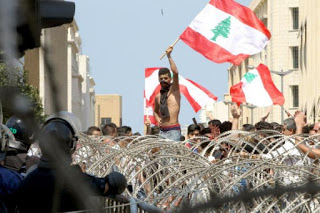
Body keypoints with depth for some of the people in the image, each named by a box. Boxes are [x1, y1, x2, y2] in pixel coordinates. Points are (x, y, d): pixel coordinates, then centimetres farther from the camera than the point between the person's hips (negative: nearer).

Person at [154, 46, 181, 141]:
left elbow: (175, 73, -15)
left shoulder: (174, 90, 1)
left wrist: (169, 56, -14)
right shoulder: (158, 96, 16)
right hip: (162, 131, 6)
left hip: (173, 130, -6)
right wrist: (158, 119, 11)